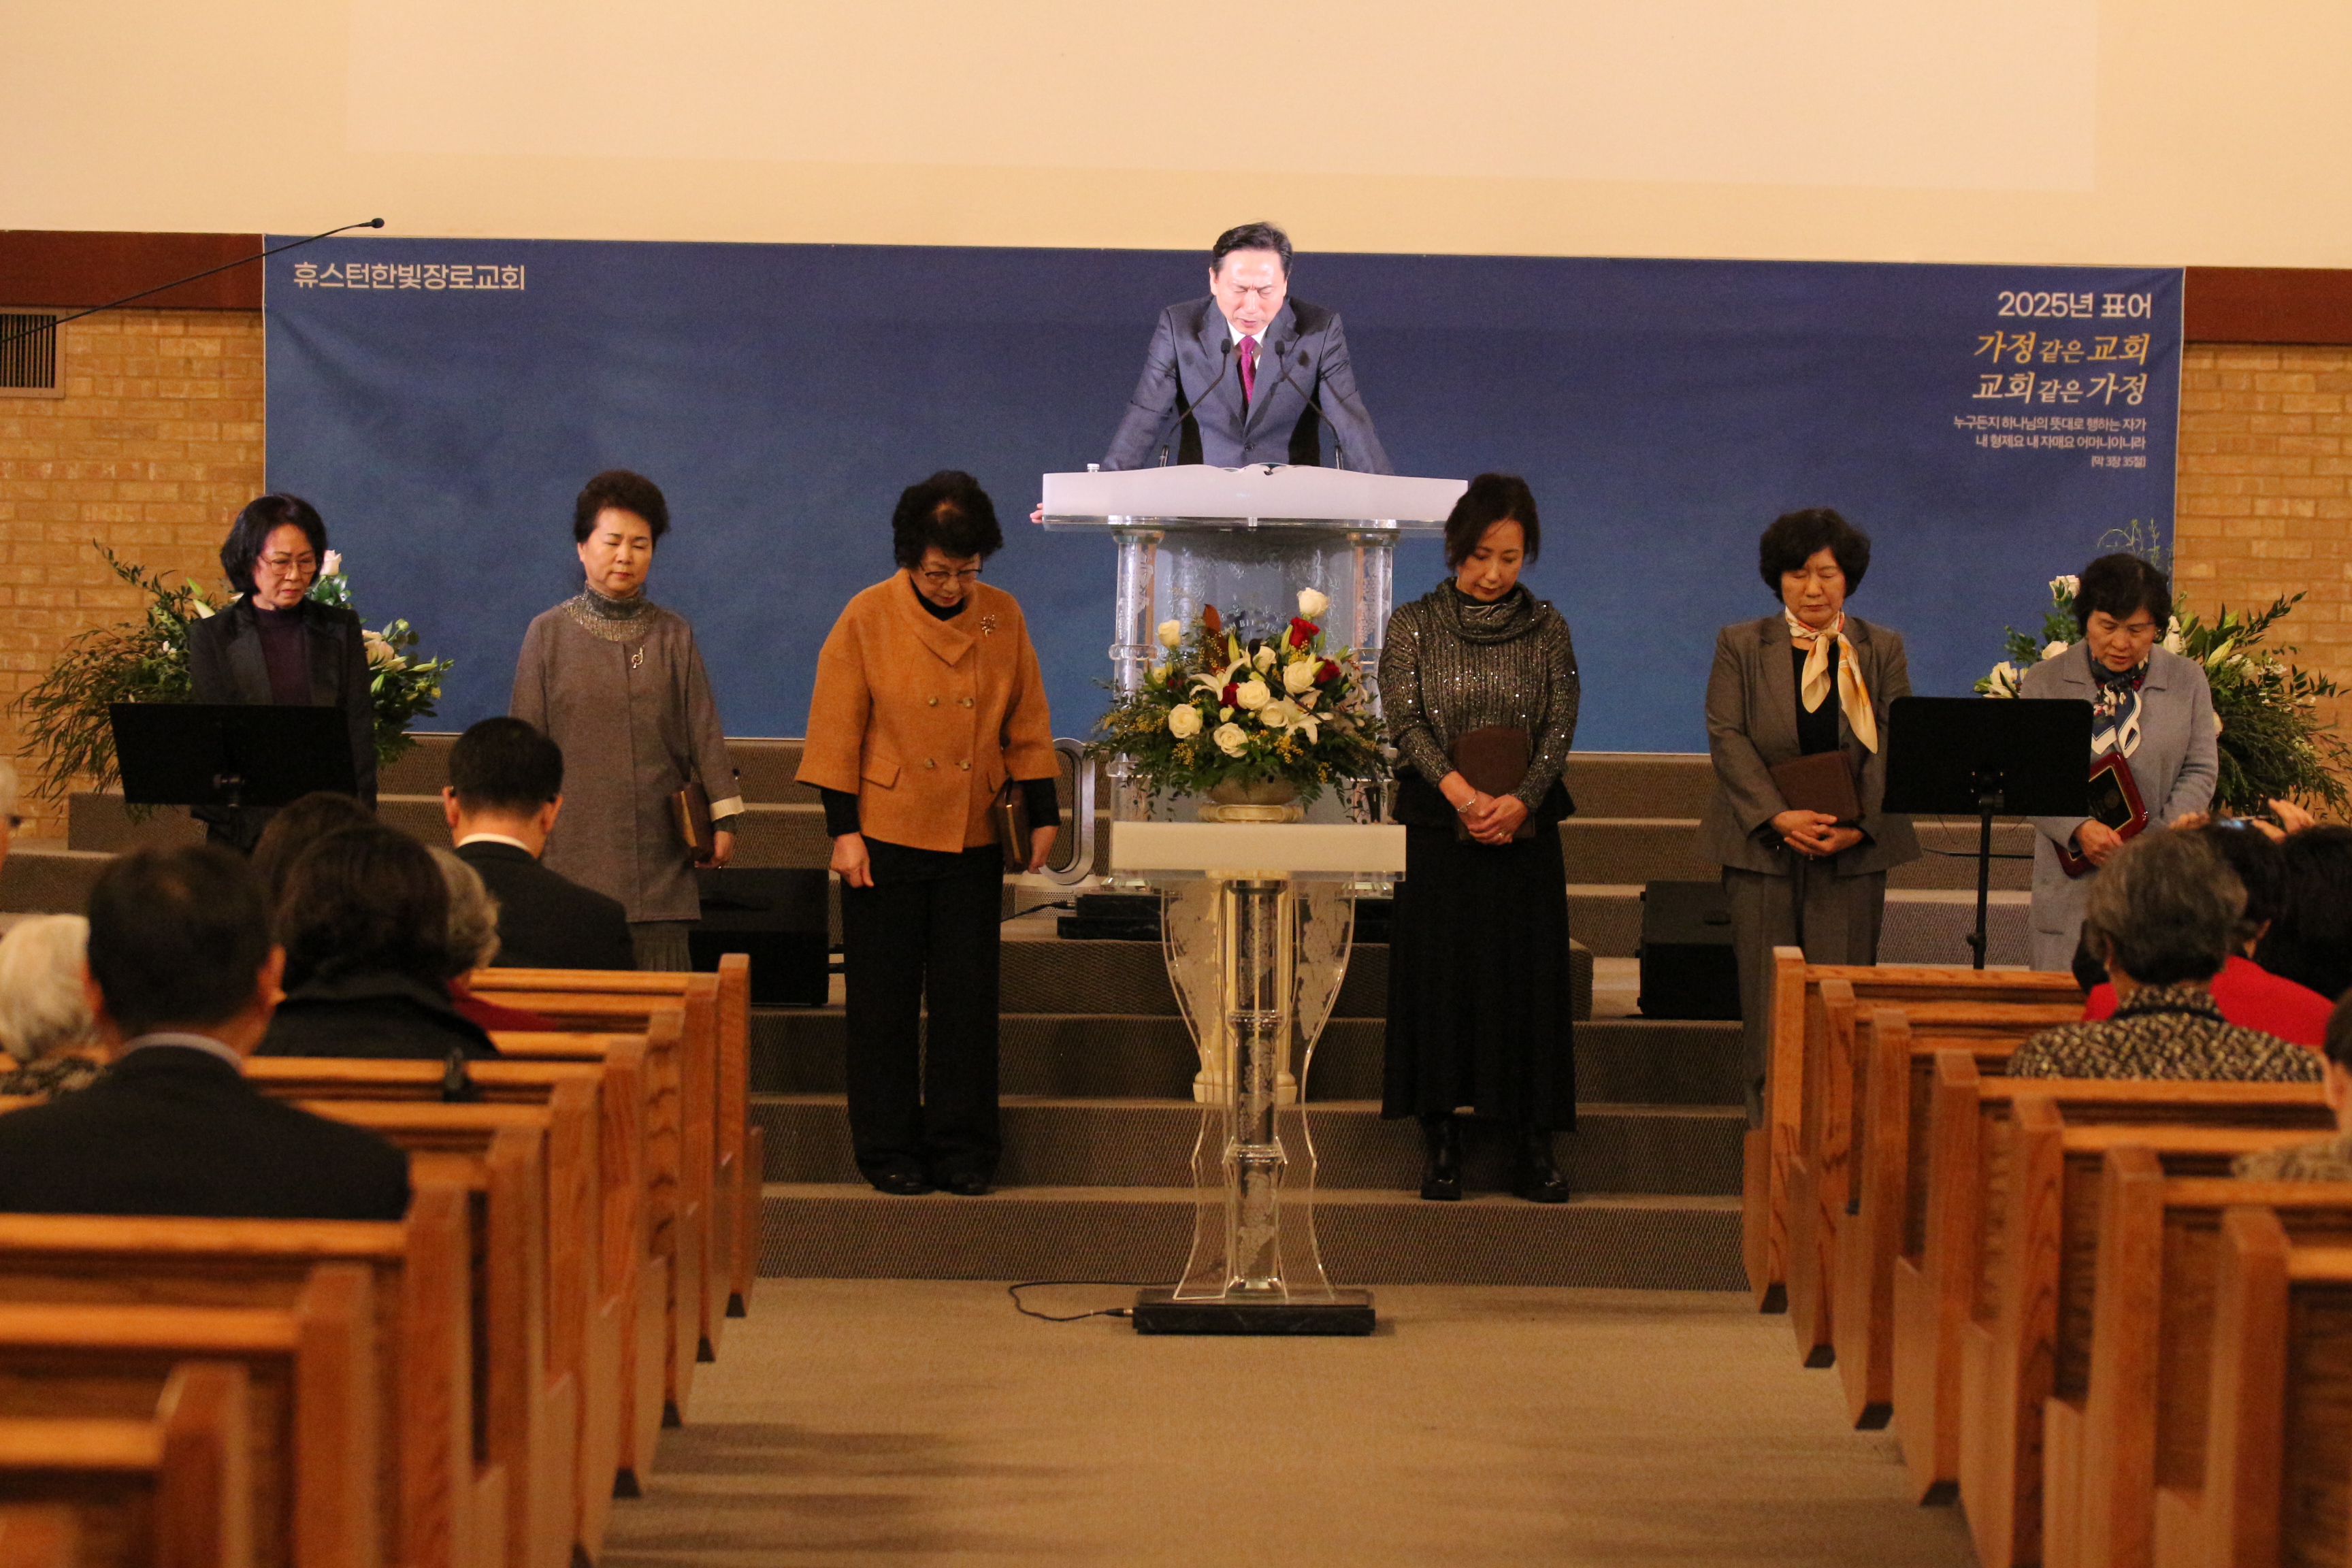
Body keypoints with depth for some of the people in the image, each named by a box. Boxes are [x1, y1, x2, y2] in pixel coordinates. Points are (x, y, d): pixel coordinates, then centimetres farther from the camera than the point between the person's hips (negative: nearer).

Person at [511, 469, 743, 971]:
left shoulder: (673, 635, 10)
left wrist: (723, 816, 2)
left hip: (657, 851, 1)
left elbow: (704, 731, 8)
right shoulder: (549, 634, 6)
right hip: (574, 845, -1)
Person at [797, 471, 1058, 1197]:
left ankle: (964, 1148, 13)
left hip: (973, 840, 2)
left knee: (968, 998, 4)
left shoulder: (1003, 617, 3)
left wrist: (1042, 812, 6)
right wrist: (843, 829, -8)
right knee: (885, 999, 3)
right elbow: (837, 730, -4)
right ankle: (888, 1149, 13)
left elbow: (1027, 724, 11)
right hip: (887, 835, -2)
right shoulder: (868, 618, -5)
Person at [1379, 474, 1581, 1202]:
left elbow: (1561, 724, 0)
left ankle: (1534, 1142, 3)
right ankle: (1442, 1139, 5)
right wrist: (1463, 794, -19)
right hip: (1438, 828, -1)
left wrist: (1518, 800, -16)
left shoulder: (1546, 628, 6)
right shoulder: (1415, 625, 3)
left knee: (1529, 972, 0)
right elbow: (1405, 720, -5)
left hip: (1526, 827, 1)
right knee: (1438, 970, -1)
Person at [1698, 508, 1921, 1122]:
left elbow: (1893, 745, 2)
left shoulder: (1882, 650, 9)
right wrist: (1780, 817, -15)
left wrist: (1858, 825, -12)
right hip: (1762, 843, 0)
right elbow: (1727, 737, -3)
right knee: (1767, 995, -1)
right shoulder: (1740, 646, 8)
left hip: (1854, 848, 0)